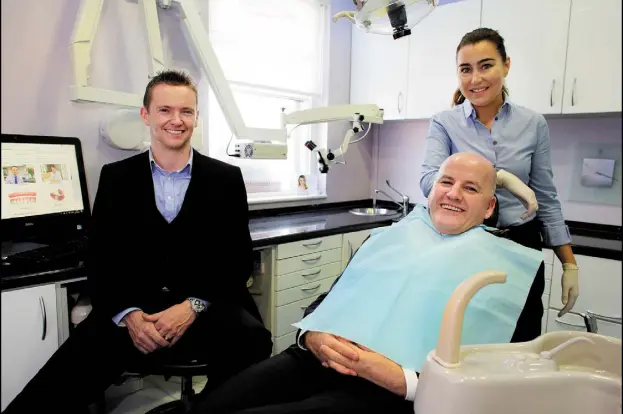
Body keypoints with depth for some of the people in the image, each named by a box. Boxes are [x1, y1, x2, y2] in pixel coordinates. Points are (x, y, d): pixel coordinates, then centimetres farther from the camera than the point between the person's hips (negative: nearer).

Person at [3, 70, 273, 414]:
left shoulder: (226, 178, 5)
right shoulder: (115, 177, 10)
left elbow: (240, 259, 1)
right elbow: (100, 260, 6)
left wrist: (194, 306, -15)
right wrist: (128, 315, -13)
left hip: (208, 310, 0)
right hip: (132, 311, 0)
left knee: (252, 342, -31)